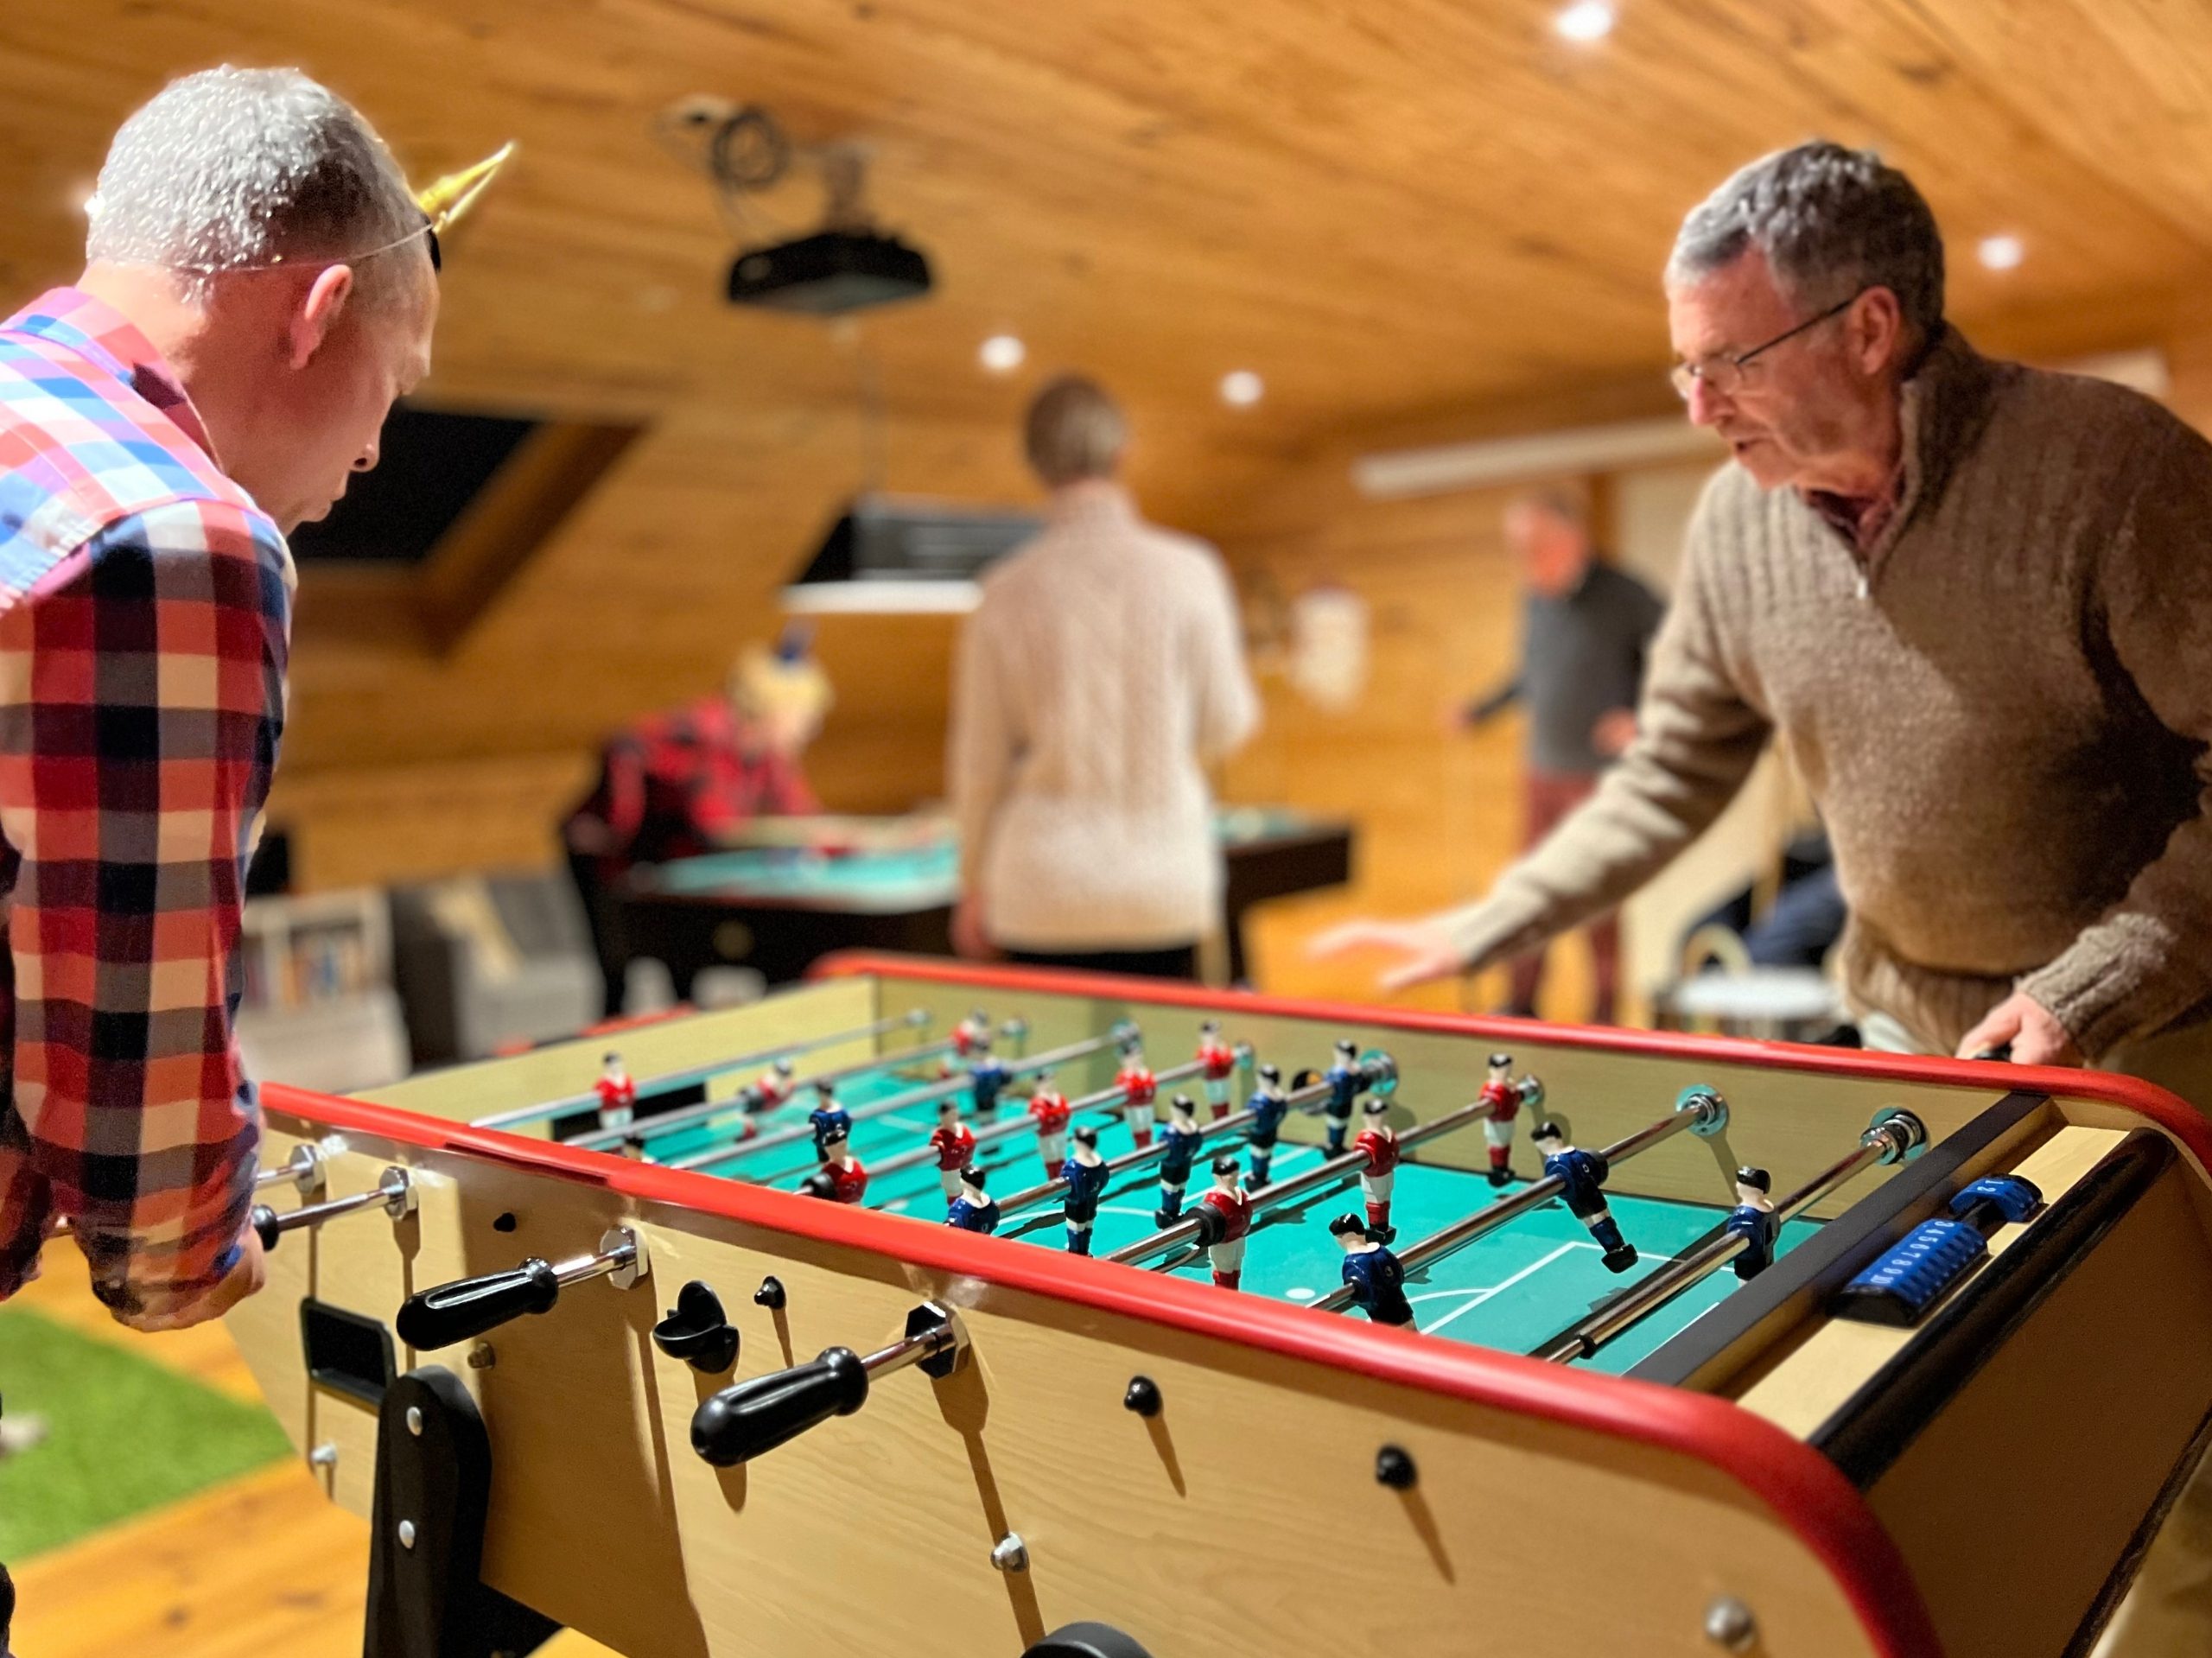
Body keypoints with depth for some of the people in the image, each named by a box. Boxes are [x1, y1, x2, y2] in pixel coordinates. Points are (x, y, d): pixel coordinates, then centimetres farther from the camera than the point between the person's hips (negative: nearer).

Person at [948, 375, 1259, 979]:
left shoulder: (1007, 590, -2)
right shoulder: (1188, 570, -6)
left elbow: (979, 759, 3)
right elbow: (1227, 727, -2)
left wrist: (973, 884, 15)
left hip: (1043, 890, 0)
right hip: (1166, 889, 0)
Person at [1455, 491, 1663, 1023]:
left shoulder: (1621, 594, -12)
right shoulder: (1535, 597, 7)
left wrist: (1642, 722, -17)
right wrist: (1481, 711, 12)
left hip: (1601, 775, -6)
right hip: (1542, 769, 6)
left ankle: (1605, 1014, 13)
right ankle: (1521, 1005, 22)